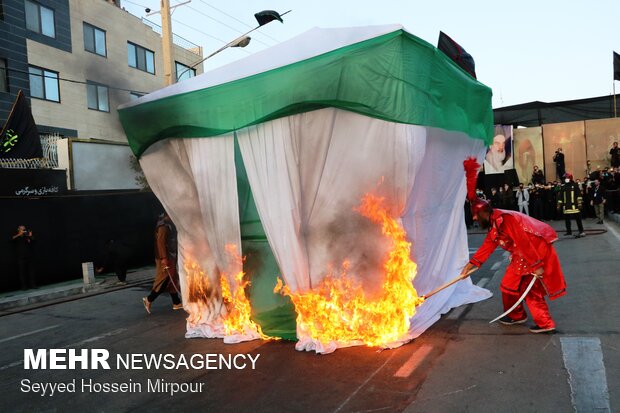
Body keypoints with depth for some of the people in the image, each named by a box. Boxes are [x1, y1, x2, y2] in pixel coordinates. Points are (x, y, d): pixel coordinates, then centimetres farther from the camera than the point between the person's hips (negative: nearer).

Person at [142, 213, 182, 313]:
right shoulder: (164, 225, -17)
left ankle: (176, 302, 17)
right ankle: (149, 299, -2)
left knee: (172, 279, 11)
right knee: (166, 279, -8)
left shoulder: (168, 223, 15)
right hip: (165, 257, -10)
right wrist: (163, 258, -26)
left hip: (170, 256, 10)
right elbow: (160, 241, -23)